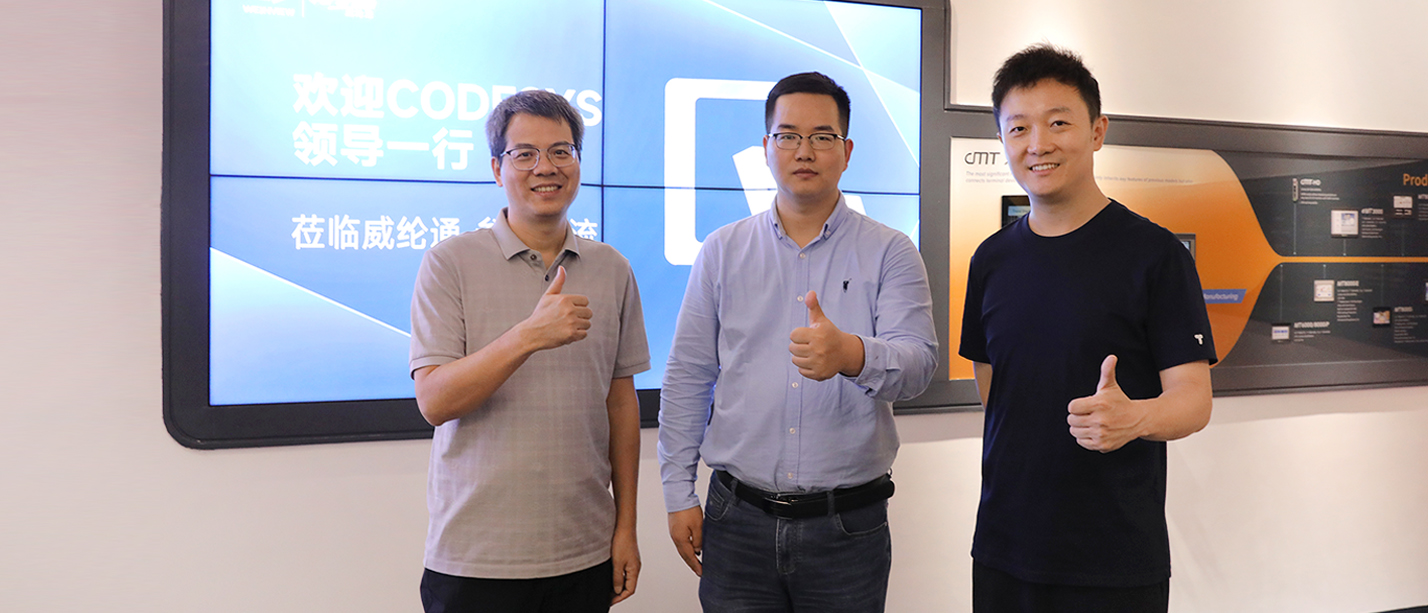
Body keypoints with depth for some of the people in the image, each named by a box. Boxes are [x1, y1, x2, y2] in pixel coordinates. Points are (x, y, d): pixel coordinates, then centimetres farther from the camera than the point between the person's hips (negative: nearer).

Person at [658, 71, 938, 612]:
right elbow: (687, 378, 6)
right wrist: (678, 493, 3)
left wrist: (852, 355, -36)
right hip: (738, 519, 2)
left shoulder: (890, 253, 0)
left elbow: (918, 361, -14)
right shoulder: (722, 251, 5)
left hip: (850, 524, -1)